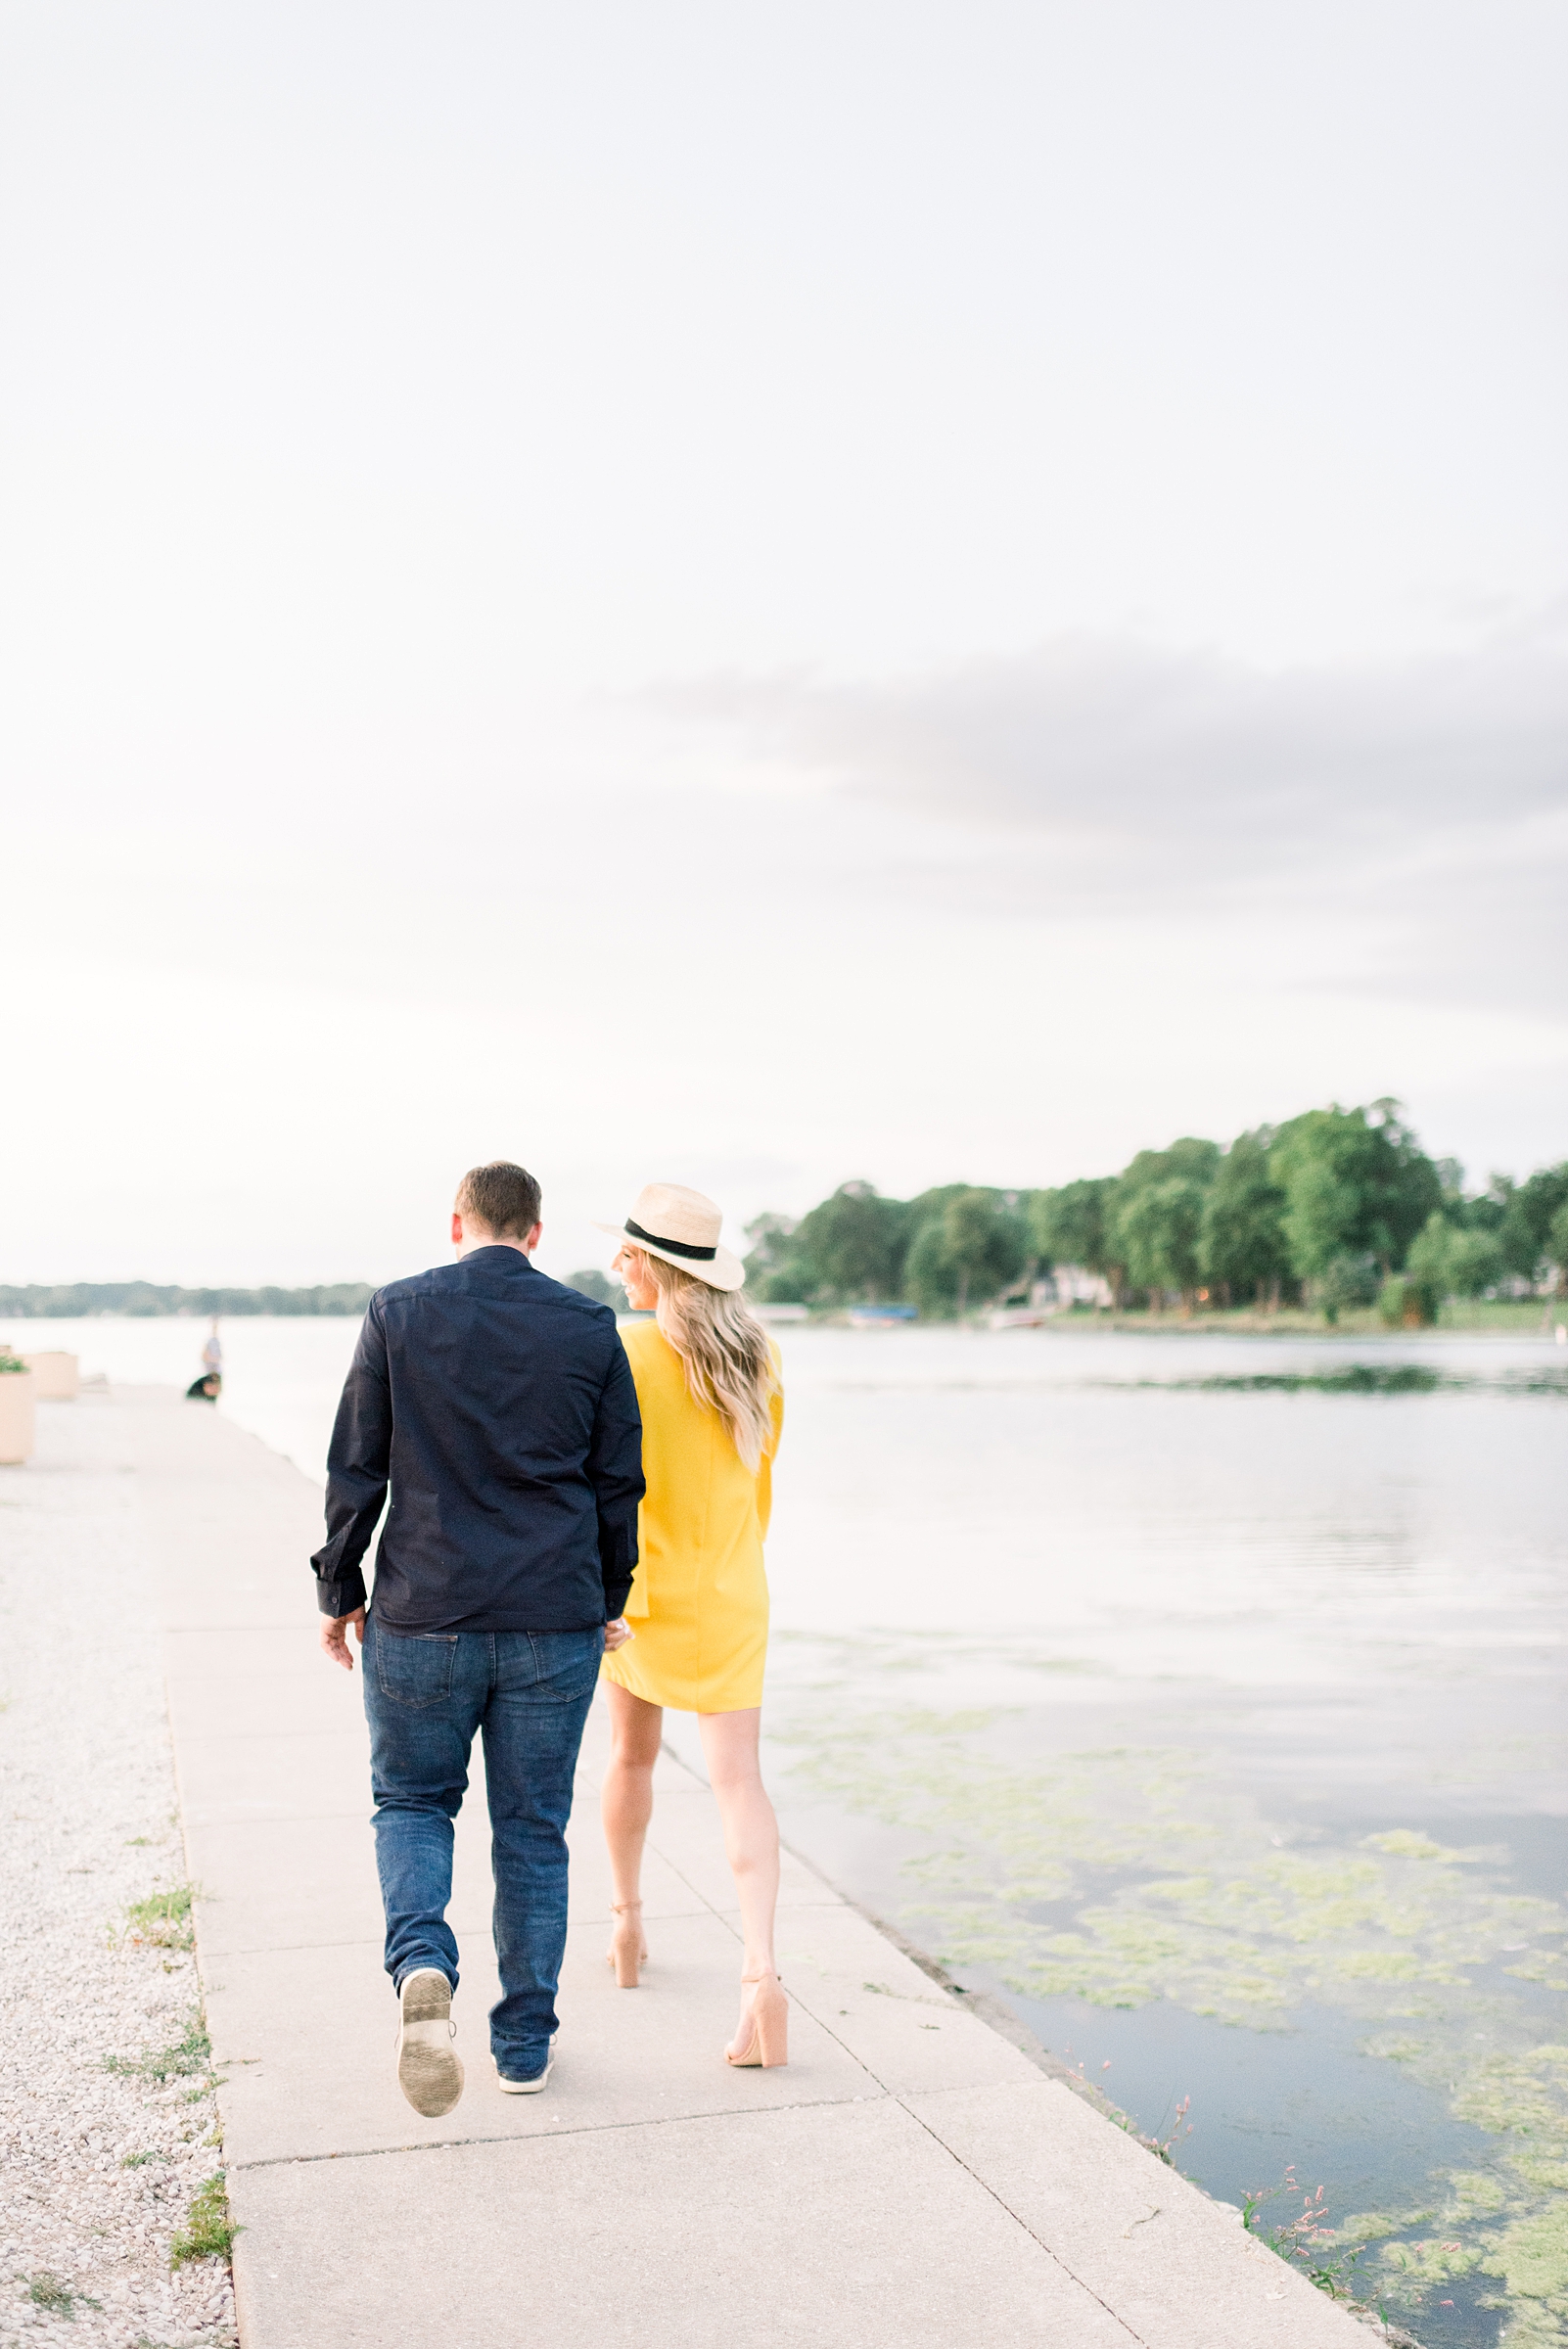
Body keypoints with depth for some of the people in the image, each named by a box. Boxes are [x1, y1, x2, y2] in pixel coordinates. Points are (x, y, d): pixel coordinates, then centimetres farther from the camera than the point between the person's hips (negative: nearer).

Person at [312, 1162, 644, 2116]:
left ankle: (422, 1964, -9)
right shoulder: (591, 1328, 0)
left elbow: (356, 1470, -2)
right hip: (555, 1623, 1)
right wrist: (609, 1599, 16)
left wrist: (340, 1591, 9)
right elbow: (619, 1482, 4)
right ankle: (526, 2042, 21)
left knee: (411, 1800, 17)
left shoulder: (398, 1313, -3)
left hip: (423, 1615, -1)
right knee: (533, 1831, 13)